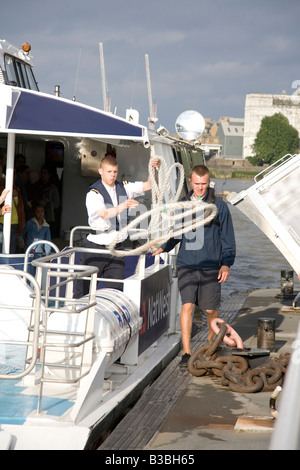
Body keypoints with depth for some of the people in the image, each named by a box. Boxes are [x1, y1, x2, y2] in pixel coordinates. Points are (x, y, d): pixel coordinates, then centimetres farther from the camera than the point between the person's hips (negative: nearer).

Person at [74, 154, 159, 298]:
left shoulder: (123, 189, 10)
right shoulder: (94, 194, -8)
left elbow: (147, 185, 8)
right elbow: (104, 213, -24)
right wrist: (122, 206, -41)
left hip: (117, 249, 5)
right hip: (96, 248, -5)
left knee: (116, 289, -1)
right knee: (84, 288, -1)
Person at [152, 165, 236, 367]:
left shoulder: (219, 206, 1)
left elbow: (228, 239, 2)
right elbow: (176, 234, 18)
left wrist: (226, 264, -8)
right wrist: (163, 247, 1)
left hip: (210, 267, -1)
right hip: (187, 265, 1)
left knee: (211, 309, 7)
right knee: (187, 305, -11)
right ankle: (186, 353, -8)